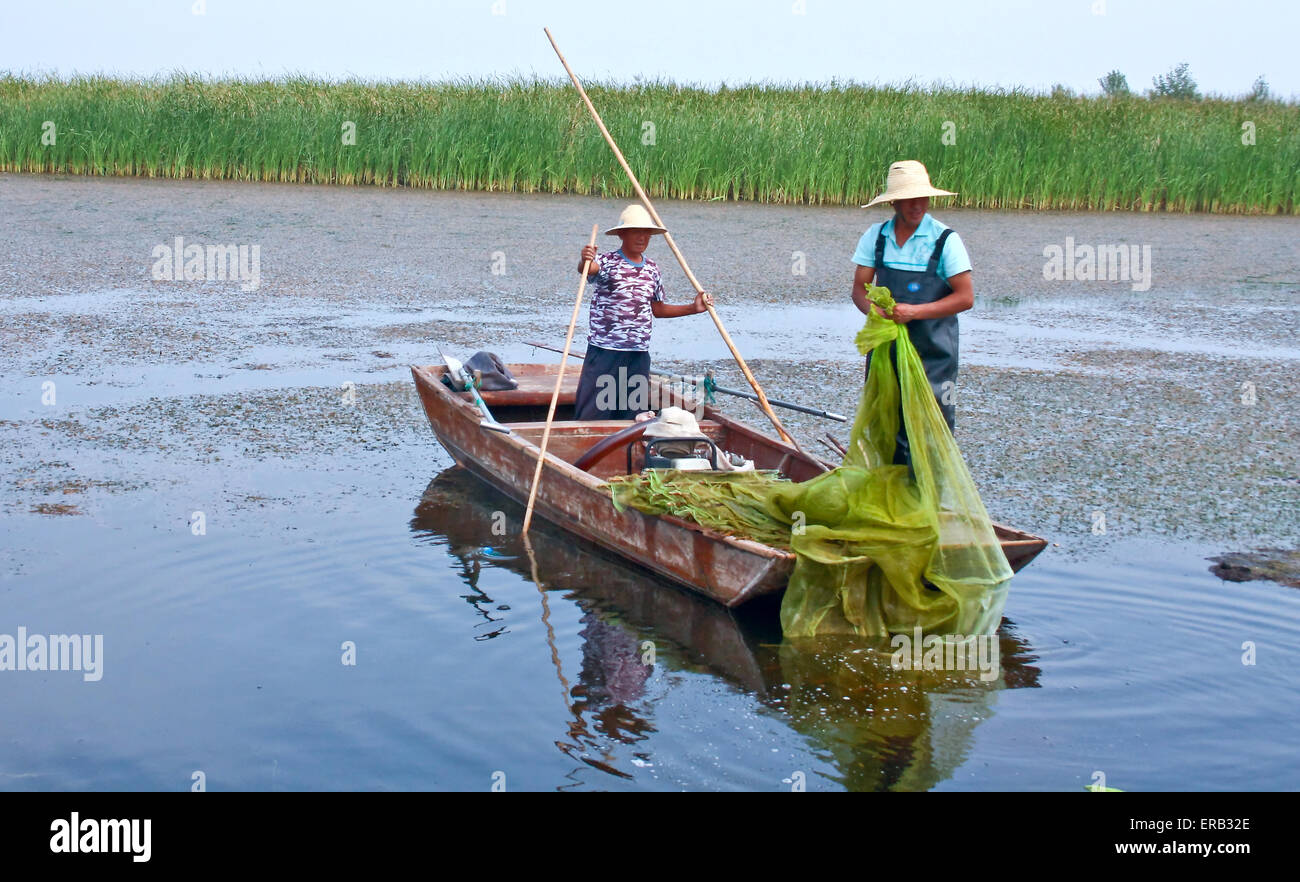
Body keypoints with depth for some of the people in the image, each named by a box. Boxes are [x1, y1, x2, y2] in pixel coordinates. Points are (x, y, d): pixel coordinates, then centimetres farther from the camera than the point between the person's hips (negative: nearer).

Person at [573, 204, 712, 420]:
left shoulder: (652, 269, 12)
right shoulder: (607, 262, -6)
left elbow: (657, 309, 21)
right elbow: (589, 269, -29)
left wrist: (693, 308, 12)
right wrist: (585, 260, -53)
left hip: (639, 356, 5)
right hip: (604, 352, -5)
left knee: (632, 415, 11)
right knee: (593, 414, -5)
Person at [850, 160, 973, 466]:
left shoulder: (945, 240, -8)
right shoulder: (875, 237, 4)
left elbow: (965, 297, -9)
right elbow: (860, 289, 6)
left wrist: (915, 312, -19)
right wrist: (874, 310, -17)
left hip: (933, 352, -4)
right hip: (886, 346, 4)